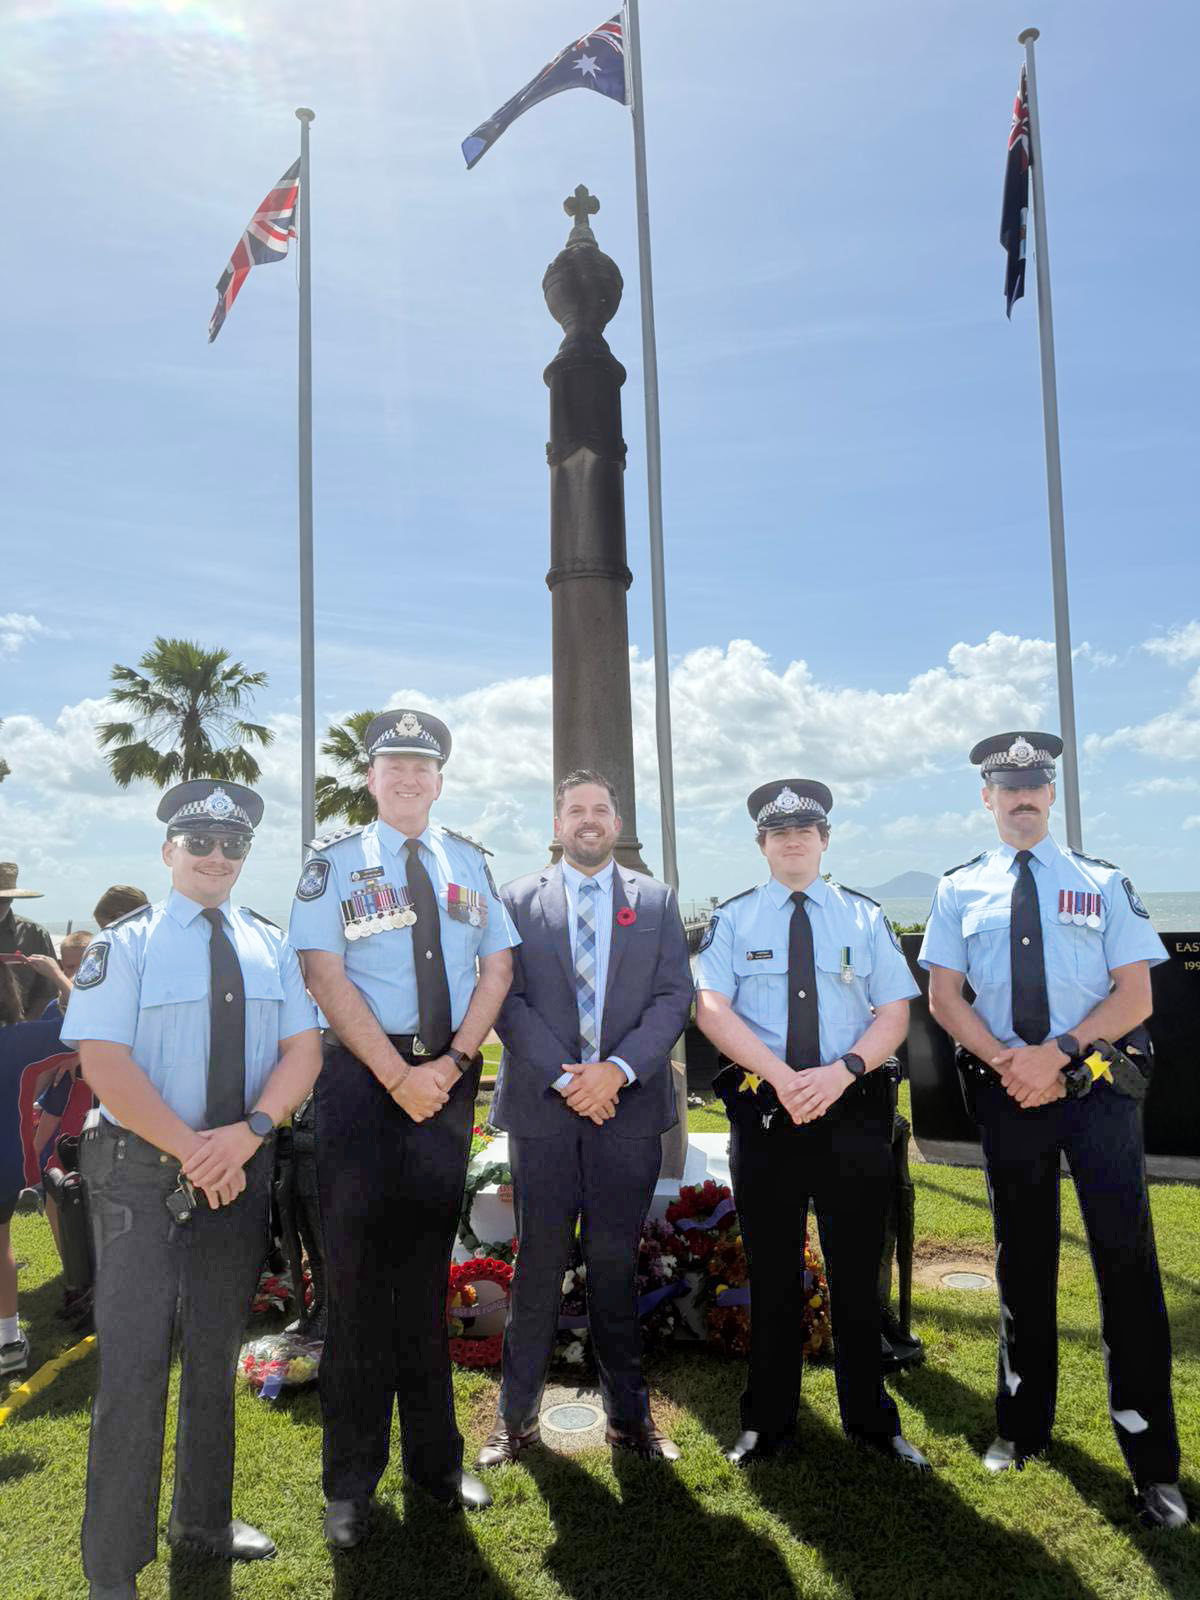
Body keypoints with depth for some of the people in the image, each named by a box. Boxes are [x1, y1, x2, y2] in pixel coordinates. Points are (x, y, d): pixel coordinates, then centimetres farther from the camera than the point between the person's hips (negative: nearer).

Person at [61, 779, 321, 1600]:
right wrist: (194, 1151, -20)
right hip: (142, 1172, -4)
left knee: (218, 1353, 17)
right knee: (134, 1365, -2)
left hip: (243, 1169, 5)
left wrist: (248, 1132, -16)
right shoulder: (126, 943, -6)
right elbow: (105, 1063, -15)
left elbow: (302, 1049, 1)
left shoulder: (271, 945, 7)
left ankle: (205, 1519, 37)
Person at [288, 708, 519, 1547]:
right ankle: (352, 1479, 19)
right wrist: (399, 1075, -15)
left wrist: (452, 1062, -8)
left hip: (449, 1078, 3)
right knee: (358, 1269, 2)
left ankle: (436, 1457, 28)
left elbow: (497, 967, 5)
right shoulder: (335, 859, -2)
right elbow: (325, 974, -10)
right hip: (362, 1077, -3)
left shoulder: (469, 860, 9)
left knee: (428, 1270, 14)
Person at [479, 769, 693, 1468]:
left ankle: (630, 1414, 24)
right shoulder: (519, 899, 6)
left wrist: (618, 1069, -11)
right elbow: (507, 998, -2)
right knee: (539, 1263, 6)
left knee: (617, 1262, 8)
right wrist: (565, 1076, -11)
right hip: (543, 1104, 0)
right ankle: (517, 1417, 21)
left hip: (629, 1103, 1)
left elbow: (675, 996, 1)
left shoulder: (656, 900, 8)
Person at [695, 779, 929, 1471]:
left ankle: (872, 1419, 29)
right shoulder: (733, 919, 4)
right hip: (763, 1110, -1)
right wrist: (782, 1075, -18)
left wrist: (842, 1070, -15)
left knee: (857, 1271, 10)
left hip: (854, 1111, 1)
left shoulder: (865, 917, 8)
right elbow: (711, 1006, -6)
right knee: (772, 1274, 9)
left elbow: (895, 1011, 2)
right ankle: (769, 1425, 25)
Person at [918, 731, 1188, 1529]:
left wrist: (1057, 1053, -18)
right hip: (1006, 1090, 2)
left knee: (1126, 1259, 0)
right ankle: (1023, 1425, 31)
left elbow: (1136, 994, -5)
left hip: (1099, 1082, -2)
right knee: (1022, 1259, 14)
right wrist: (1008, 1063, -14)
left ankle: (1152, 1459, 13)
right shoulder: (960, 889, 5)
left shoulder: (1104, 883, 1)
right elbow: (944, 995, 1)